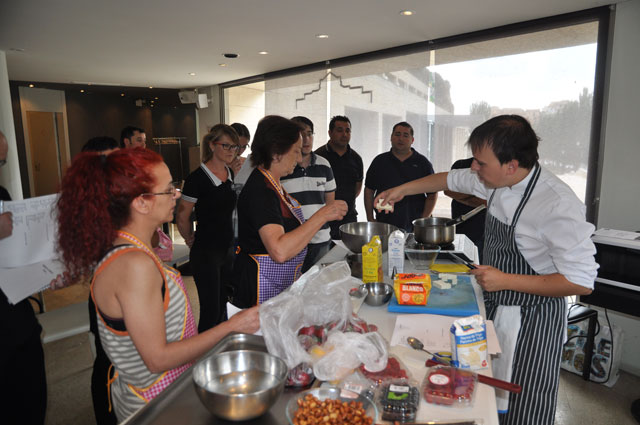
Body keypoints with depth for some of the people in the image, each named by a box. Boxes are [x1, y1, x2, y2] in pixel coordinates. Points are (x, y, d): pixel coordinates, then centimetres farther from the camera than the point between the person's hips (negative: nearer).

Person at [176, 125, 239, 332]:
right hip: (206, 253, -7)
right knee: (211, 310, -2)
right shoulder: (198, 178, -15)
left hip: (228, 249, 7)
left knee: (223, 305, 18)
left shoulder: (231, 174, 7)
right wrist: (192, 240, 5)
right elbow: (182, 217, -10)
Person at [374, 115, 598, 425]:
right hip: (493, 306, 7)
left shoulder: (558, 205, -28)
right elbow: (452, 179, 13)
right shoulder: (497, 180, -5)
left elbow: (581, 281, -23)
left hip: (532, 320, -7)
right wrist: (402, 189, 14)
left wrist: (505, 280, -24)